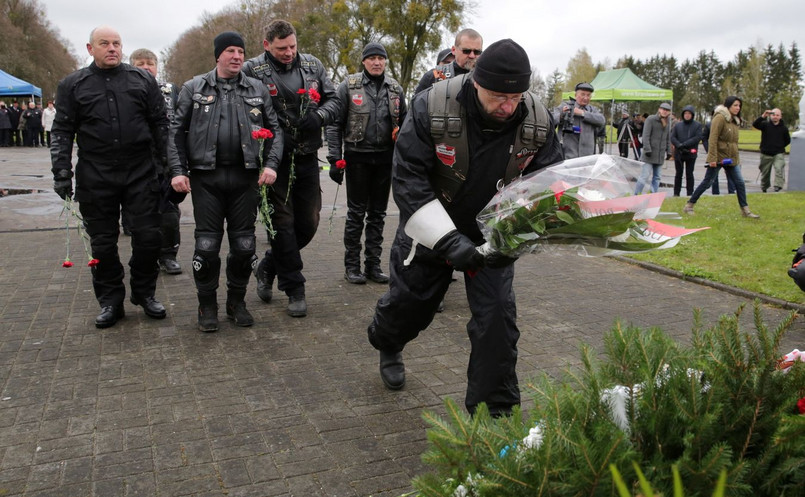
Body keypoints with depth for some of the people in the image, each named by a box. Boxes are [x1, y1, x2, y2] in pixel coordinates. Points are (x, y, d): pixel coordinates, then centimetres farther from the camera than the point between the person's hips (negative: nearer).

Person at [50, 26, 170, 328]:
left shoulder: (142, 81, 8)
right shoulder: (73, 85, 7)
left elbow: (160, 125, 8)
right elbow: (62, 132, 6)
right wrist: (61, 173, -2)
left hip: (141, 175, 0)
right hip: (95, 178, 0)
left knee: (148, 236, 1)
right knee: (103, 243, 7)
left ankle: (144, 293, 20)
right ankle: (110, 301, 20)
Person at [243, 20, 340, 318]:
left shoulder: (312, 65, 6)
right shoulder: (253, 70, -7)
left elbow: (333, 100, 10)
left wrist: (319, 115, -12)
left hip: (307, 159, 5)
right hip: (275, 159, -4)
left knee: (308, 223, 10)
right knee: (283, 223, 1)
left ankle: (267, 268, 32)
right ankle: (294, 289, 14)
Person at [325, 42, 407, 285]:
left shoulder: (395, 88, 9)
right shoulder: (348, 86, -2)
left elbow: (404, 122, 16)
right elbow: (335, 124, -3)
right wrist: (335, 159, -9)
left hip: (385, 158, 4)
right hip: (358, 157, -3)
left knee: (378, 213, 9)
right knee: (356, 213, 1)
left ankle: (373, 264, 18)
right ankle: (352, 265, 11)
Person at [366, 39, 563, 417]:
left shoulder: (538, 121, -17)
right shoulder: (432, 107, -26)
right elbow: (408, 179, -27)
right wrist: (448, 240, -35)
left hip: (492, 235, 2)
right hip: (430, 228, -1)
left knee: (498, 318, -8)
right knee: (409, 301, 16)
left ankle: (494, 411, 11)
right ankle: (387, 344, 53)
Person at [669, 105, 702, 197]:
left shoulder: (697, 125, 2)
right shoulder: (677, 125, 7)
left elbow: (698, 137, -9)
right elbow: (672, 137, 1)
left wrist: (684, 144, -17)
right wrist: (679, 146, -17)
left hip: (691, 153, -2)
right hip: (678, 153, 2)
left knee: (689, 174, 4)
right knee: (678, 173, 9)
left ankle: (690, 193, 9)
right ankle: (676, 193, 14)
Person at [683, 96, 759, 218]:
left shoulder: (734, 120, 16)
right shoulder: (720, 118, -12)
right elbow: (713, 139, -18)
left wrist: (737, 159, 18)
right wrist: (712, 158, -24)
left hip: (731, 158, 8)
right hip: (718, 157, -8)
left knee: (740, 183, 4)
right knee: (708, 182, -3)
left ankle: (745, 210, 11)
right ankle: (689, 206, 8)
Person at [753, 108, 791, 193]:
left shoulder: (783, 128, 2)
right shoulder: (765, 124, -2)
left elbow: (788, 140, 14)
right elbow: (755, 125, -22)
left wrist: (780, 147, 5)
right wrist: (763, 117, -34)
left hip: (778, 154, 0)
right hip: (766, 154, 0)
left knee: (779, 169, -21)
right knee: (765, 172, 12)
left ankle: (778, 186, -24)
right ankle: (764, 188, 31)